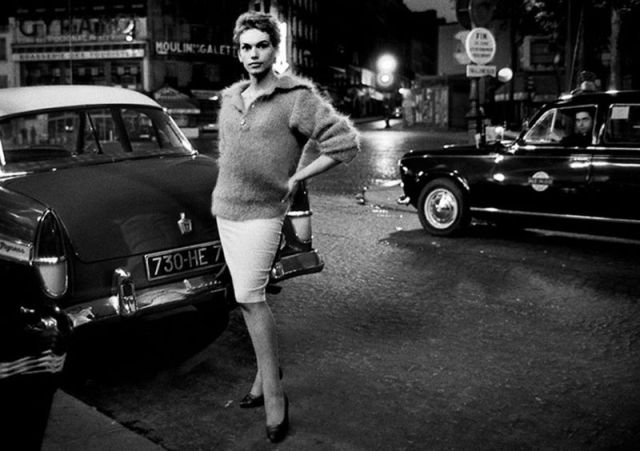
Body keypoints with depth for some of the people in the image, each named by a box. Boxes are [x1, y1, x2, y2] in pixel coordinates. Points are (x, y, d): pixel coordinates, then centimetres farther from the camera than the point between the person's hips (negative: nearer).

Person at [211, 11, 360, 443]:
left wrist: (296, 179, -10)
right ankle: (267, 371, 26)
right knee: (248, 298, 12)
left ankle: (274, 393, -2)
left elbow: (346, 141, -14)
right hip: (225, 208, 7)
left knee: (250, 298, -12)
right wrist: (226, 186, 16)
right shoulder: (230, 98, 11)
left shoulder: (297, 96, -10)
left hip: (262, 213, -7)